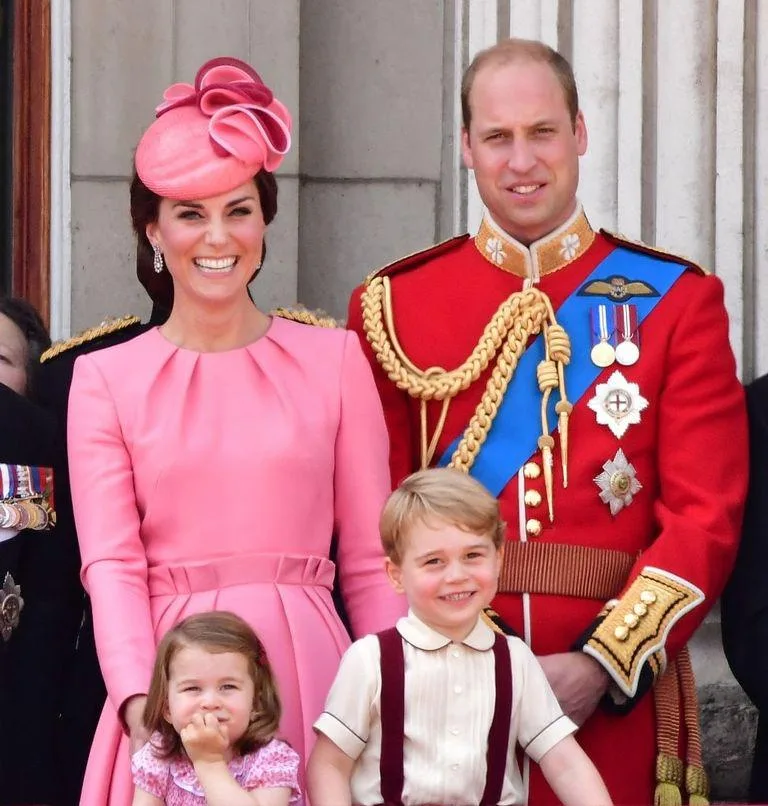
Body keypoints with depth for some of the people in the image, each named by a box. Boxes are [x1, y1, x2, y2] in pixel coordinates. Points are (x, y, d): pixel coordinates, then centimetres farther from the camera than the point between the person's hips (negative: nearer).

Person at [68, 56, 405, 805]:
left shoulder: (334, 359, 6)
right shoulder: (105, 379, 5)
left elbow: (369, 561, 6)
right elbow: (111, 565, -4)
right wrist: (139, 699, -19)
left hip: (306, 674, 1)